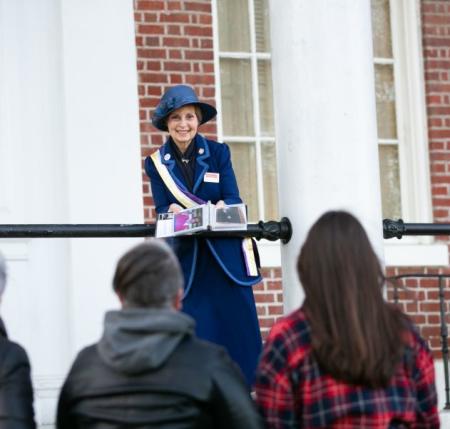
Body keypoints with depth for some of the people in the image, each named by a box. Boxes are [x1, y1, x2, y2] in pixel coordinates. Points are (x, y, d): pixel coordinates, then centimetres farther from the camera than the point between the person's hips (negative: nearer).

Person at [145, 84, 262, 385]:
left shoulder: (218, 152, 5)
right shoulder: (157, 163, 7)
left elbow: (234, 199, -2)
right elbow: (161, 210, 1)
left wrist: (222, 207, -25)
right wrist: (172, 212, -22)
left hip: (226, 256, 0)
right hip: (185, 259, 0)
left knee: (239, 331, -3)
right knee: (195, 336, -5)